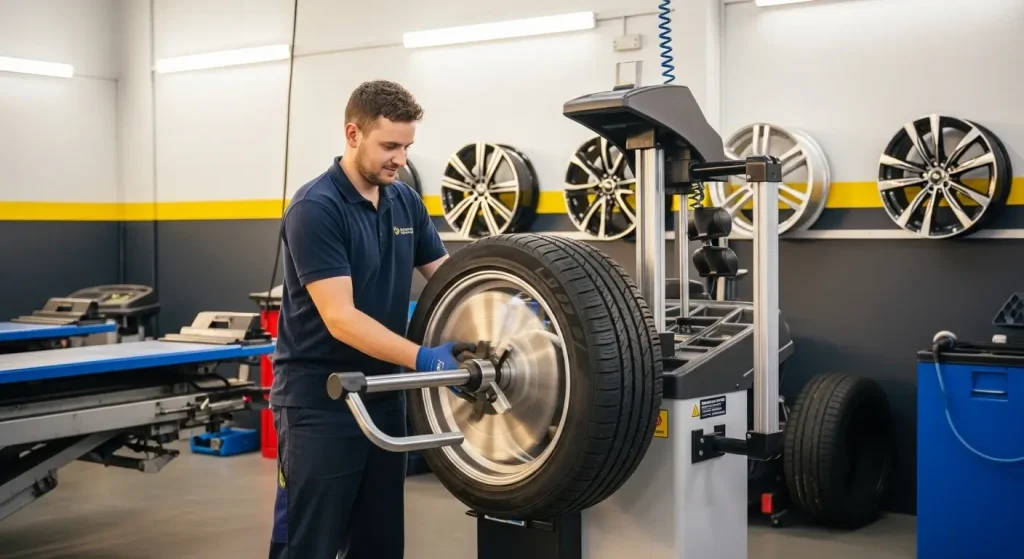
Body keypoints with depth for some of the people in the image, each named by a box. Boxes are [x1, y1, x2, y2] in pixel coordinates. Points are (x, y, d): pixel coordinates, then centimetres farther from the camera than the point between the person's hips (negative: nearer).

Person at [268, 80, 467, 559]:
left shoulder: (406, 203, 7)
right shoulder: (315, 209, -17)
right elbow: (340, 318, -23)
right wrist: (422, 359, -32)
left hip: (383, 393, 7)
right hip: (319, 398, -7)